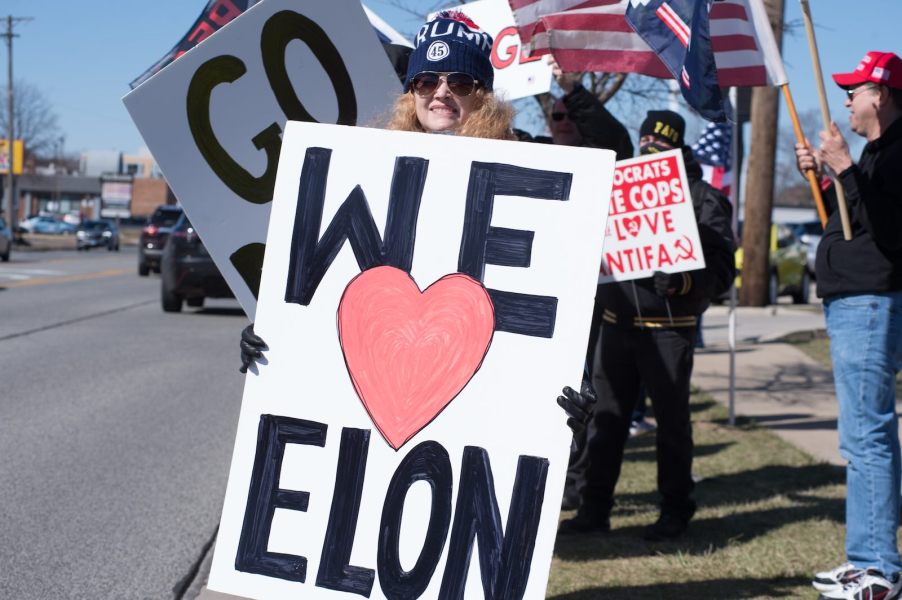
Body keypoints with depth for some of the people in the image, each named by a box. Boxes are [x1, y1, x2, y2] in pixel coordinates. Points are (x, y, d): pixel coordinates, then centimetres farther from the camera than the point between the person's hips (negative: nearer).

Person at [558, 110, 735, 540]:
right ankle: (594, 508, 15)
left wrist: (684, 283, -25)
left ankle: (675, 510, 15)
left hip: (669, 327, -5)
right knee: (607, 417, 8)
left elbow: (722, 268, -8)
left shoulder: (702, 199, -2)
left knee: (671, 418, 4)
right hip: (616, 322, 5)